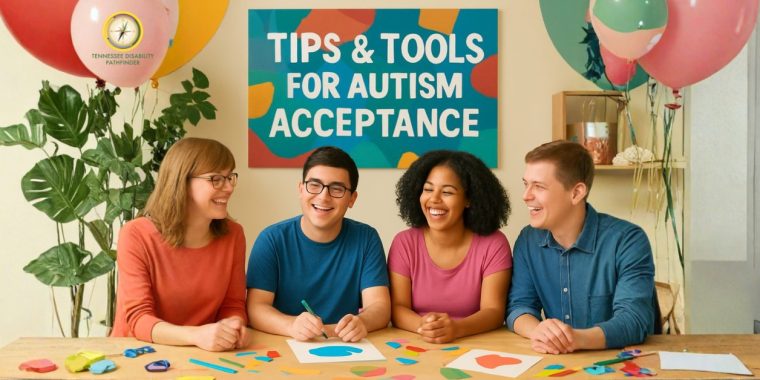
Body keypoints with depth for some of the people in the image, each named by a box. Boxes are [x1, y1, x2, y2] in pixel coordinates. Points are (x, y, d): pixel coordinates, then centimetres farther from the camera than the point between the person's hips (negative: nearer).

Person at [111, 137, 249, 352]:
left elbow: (233, 304, 2)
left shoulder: (233, 235, -2)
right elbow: (138, 319, -17)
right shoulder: (136, 236, -13)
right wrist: (196, 335, -33)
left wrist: (234, 326, -21)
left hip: (201, 357, 4)